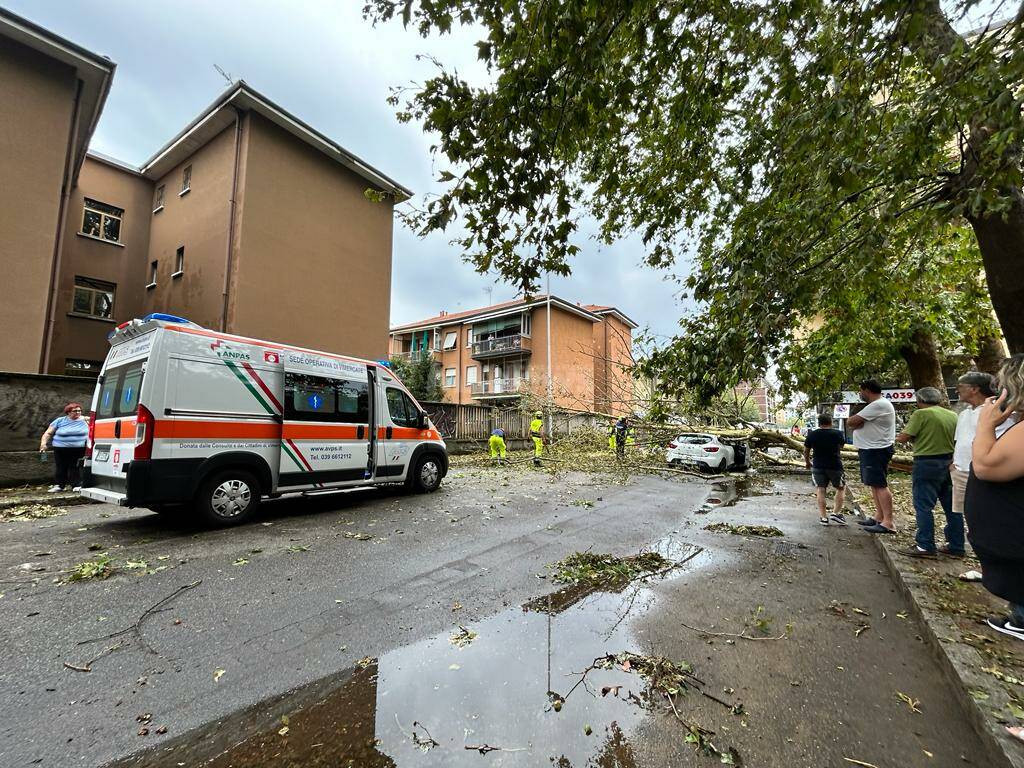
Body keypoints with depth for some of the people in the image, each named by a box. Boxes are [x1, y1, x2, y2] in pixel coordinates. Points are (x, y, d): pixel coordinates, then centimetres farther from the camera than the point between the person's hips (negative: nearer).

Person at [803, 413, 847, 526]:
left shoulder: (812, 435, -2)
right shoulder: (838, 434, -5)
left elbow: (806, 451, 6)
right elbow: (842, 446, 16)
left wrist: (807, 463, 23)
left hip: (818, 466, 1)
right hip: (835, 466, -1)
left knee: (820, 490, 5)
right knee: (841, 488, 17)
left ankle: (823, 517, 0)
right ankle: (837, 513, 9)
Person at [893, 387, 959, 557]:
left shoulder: (921, 414, -13)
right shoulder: (953, 415, 8)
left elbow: (903, 438, -16)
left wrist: (901, 436, 5)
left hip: (927, 464, -7)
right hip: (949, 463, 7)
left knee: (923, 506, -1)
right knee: (951, 506, 14)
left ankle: (925, 546, 1)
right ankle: (956, 546, 22)